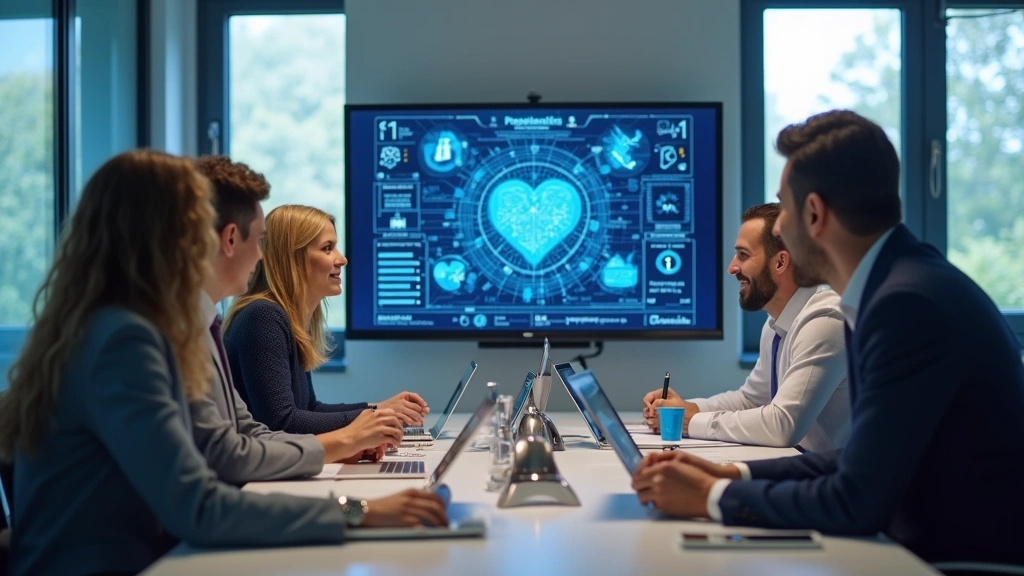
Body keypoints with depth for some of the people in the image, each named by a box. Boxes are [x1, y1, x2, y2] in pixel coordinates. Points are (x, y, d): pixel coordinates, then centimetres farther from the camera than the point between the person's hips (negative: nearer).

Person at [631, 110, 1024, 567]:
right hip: (937, 545, 7)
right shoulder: (894, 286, 7)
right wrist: (734, 475, 3)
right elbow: (866, 464, 11)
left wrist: (713, 496, -11)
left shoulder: (909, 302, -21)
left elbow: (858, 501, -21)